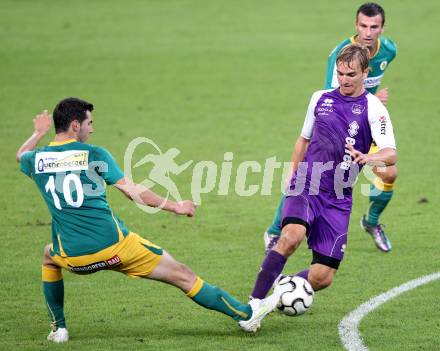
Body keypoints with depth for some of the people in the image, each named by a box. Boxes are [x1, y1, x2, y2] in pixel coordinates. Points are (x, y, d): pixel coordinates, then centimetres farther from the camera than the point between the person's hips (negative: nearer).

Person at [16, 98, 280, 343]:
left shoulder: (37, 159, 3)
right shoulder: (93, 154, -6)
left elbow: (21, 156, 30)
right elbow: (131, 190, -6)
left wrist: (39, 133, 46)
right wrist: (175, 207, 4)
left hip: (73, 257, 3)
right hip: (115, 244, -3)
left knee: (50, 258, 40)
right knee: (183, 276, 7)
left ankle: (59, 328, 31)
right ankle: (246, 314, 11)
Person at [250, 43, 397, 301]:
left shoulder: (372, 108, -4)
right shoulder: (320, 99, 9)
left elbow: (391, 154, -18)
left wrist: (368, 158, -39)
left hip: (338, 199, 0)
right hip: (306, 187, 0)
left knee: (322, 277, -5)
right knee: (292, 237, -32)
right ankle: (254, 303, -26)